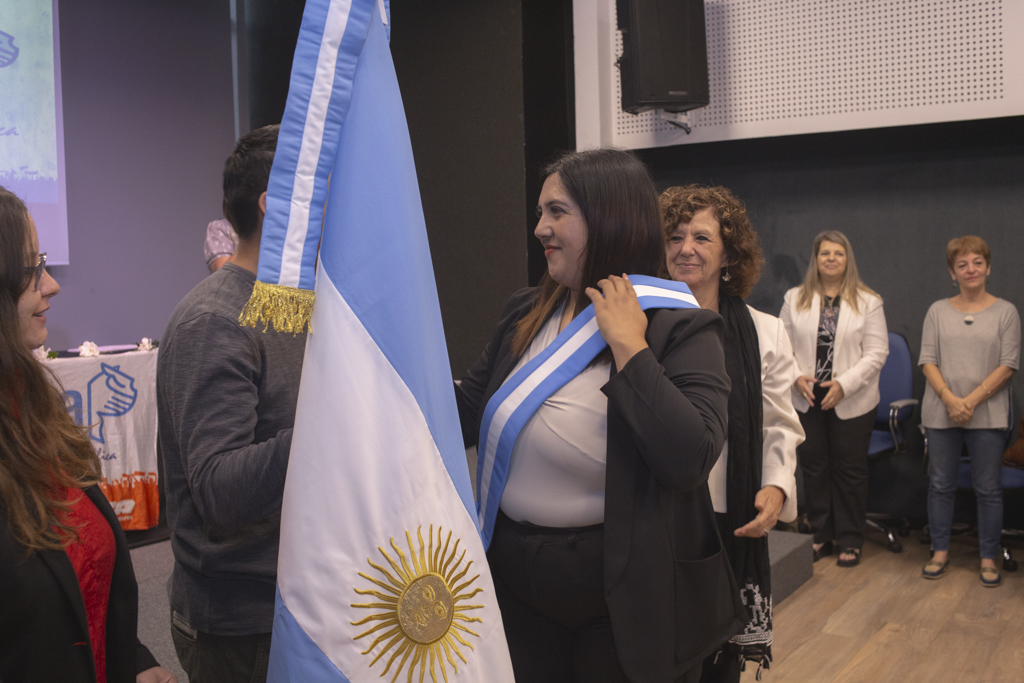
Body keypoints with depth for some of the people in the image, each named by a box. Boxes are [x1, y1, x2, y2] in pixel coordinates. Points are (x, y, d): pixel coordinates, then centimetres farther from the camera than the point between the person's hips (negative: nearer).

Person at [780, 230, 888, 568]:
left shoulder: (867, 301, 0)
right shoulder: (795, 299, 6)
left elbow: (876, 353, -5)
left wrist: (844, 384, -15)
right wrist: (797, 378, -11)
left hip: (851, 402, -2)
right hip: (806, 400, 2)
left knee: (850, 471, 6)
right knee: (813, 469, 9)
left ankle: (850, 540, 18)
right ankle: (821, 535, 23)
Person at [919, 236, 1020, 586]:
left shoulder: (1005, 311, 2)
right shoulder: (938, 311, 7)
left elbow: (1008, 365, -4)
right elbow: (927, 361, 1)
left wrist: (971, 401, -13)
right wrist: (950, 399, -14)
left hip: (987, 415, -1)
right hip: (941, 413, 2)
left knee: (988, 489, 4)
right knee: (940, 485, 8)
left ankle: (988, 558, 16)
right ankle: (940, 551, 21)